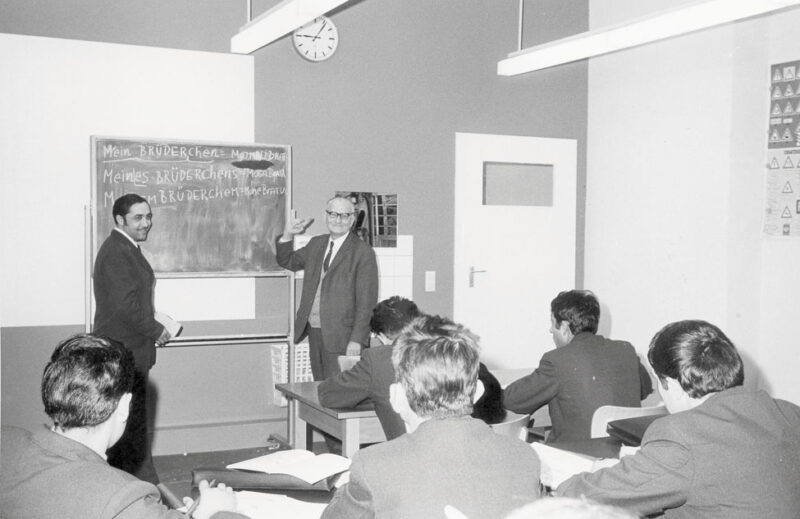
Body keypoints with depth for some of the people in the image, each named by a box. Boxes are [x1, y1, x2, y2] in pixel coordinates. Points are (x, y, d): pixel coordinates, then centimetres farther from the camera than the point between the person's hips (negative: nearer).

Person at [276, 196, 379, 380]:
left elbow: (366, 301, -11)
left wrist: (357, 339, -16)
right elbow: (287, 262, 24)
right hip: (314, 331, 6)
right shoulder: (316, 244, 14)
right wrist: (287, 235, 5)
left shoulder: (363, 253, -7)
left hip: (341, 337, -6)